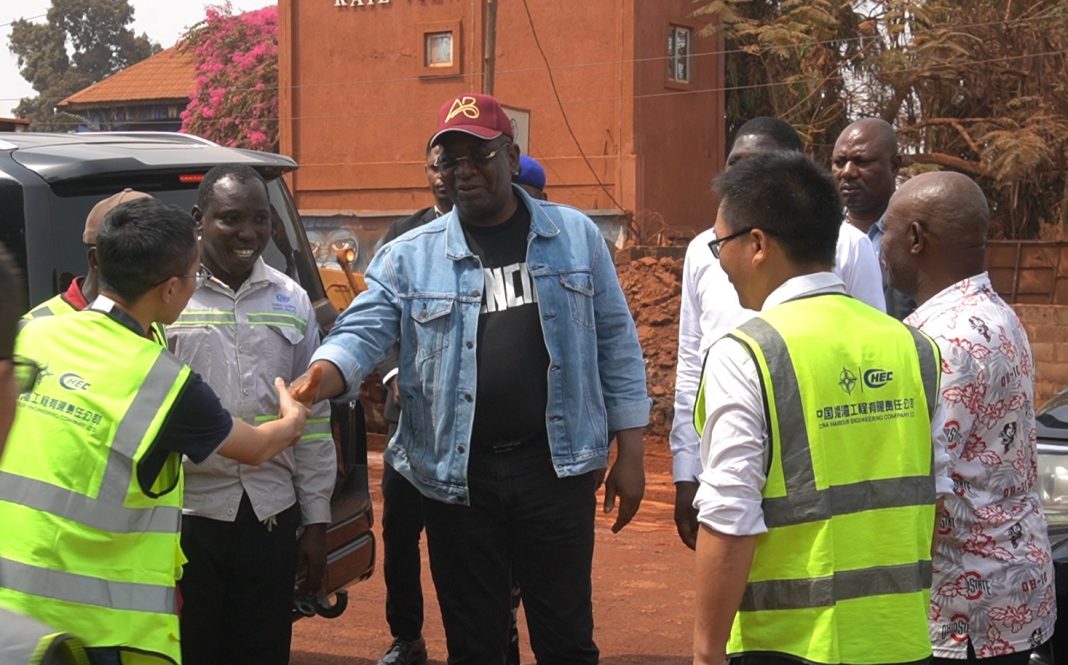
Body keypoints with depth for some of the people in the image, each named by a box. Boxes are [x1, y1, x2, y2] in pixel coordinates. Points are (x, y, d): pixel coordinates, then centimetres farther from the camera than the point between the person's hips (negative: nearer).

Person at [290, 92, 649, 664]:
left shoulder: (575, 236, 4)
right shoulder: (409, 256, 3)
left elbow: (615, 343, 5)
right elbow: (361, 333, -6)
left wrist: (629, 453, 3)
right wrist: (317, 380, -29)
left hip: (556, 467, 0)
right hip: (456, 474, 1)